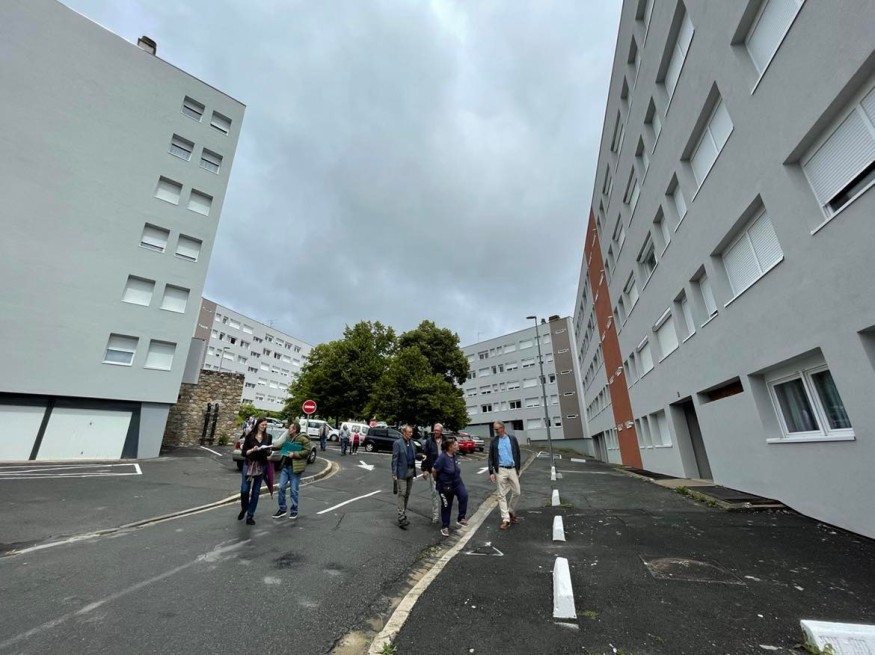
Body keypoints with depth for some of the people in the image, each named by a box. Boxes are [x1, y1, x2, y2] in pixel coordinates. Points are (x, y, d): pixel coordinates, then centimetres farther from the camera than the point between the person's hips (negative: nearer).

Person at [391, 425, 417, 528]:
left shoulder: (411, 443, 10)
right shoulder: (397, 443, -10)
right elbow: (394, 459, -12)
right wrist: (394, 474, -15)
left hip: (411, 471, 7)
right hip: (402, 472, -7)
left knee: (407, 494, 13)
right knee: (401, 494, -7)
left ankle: (403, 514, 25)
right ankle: (401, 518, -5)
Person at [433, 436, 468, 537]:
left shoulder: (455, 455, -3)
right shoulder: (442, 457, -25)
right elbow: (434, 470, -20)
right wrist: (437, 481, -5)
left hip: (457, 482, 5)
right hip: (445, 485, -5)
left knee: (464, 495, -20)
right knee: (446, 506, 8)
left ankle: (460, 518, -3)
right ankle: (445, 527, 29)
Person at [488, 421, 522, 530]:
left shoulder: (512, 439, 1)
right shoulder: (493, 442, -1)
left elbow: (517, 454, 7)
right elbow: (491, 458, 1)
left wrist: (518, 468, 7)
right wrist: (491, 472, -6)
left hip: (512, 469, 1)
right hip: (500, 470, -1)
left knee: (517, 493, 7)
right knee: (501, 495, -1)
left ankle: (511, 512, 30)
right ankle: (505, 519, 6)